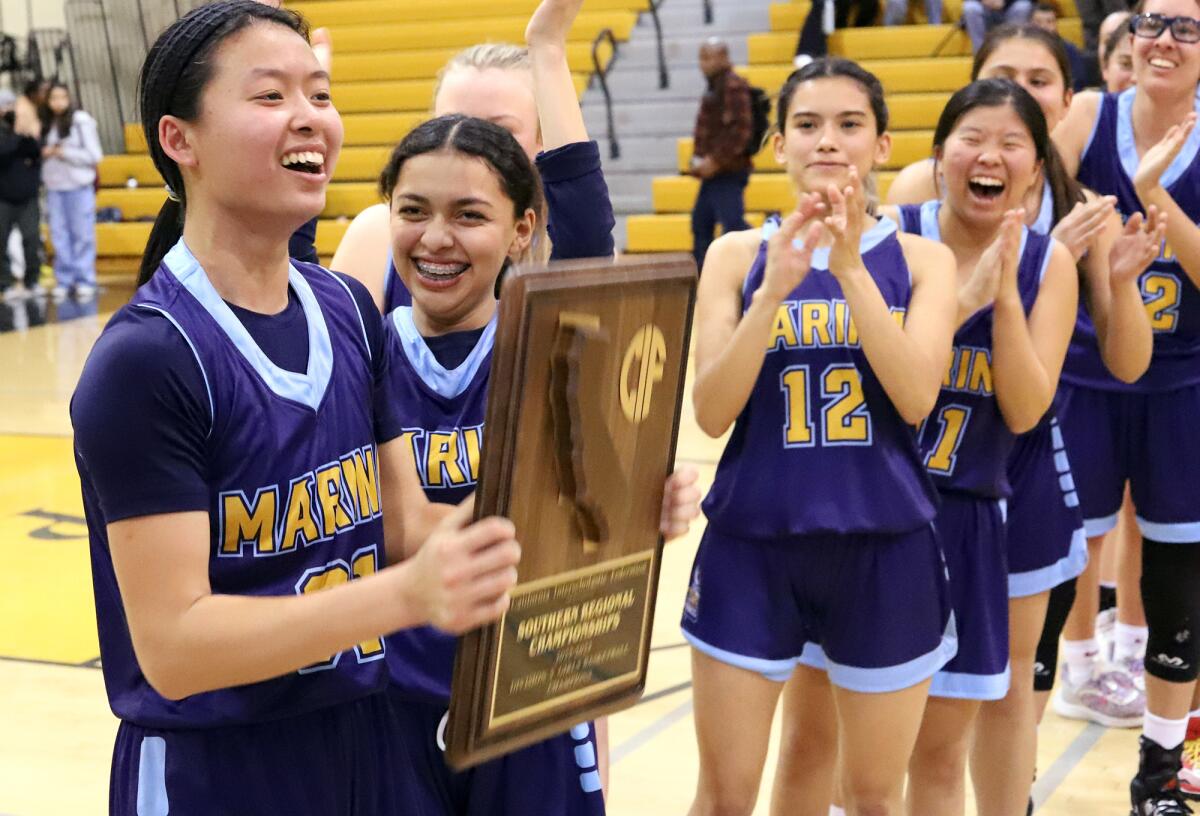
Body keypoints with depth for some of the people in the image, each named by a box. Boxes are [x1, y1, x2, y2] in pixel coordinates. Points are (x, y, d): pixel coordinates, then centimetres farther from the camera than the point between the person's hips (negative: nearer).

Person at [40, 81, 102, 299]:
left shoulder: (82, 121, -7)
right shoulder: (47, 124, 10)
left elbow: (94, 155, -8)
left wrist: (64, 152, -11)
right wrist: (45, 153, 1)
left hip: (79, 186, -5)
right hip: (54, 186, 5)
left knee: (82, 234, -1)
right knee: (59, 234, 5)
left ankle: (85, 280, 4)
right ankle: (64, 279, 10)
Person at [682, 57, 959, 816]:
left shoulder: (923, 259, 1)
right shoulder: (738, 254, 1)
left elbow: (916, 399, -14)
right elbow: (711, 412, -9)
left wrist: (851, 270, -21)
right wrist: (775, 288, -20)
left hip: (884, 548, 0)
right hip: (751, 543, 0)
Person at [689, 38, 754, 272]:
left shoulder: (733, 86, -12)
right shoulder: (714, 86, 17)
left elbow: (741, 129, -20)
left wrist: (716, 160, -19)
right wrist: (698, 159, 10)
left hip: (728, 172, -10)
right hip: (714, 173, 10)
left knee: (732, 223, -12)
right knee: (701, 223, 14)